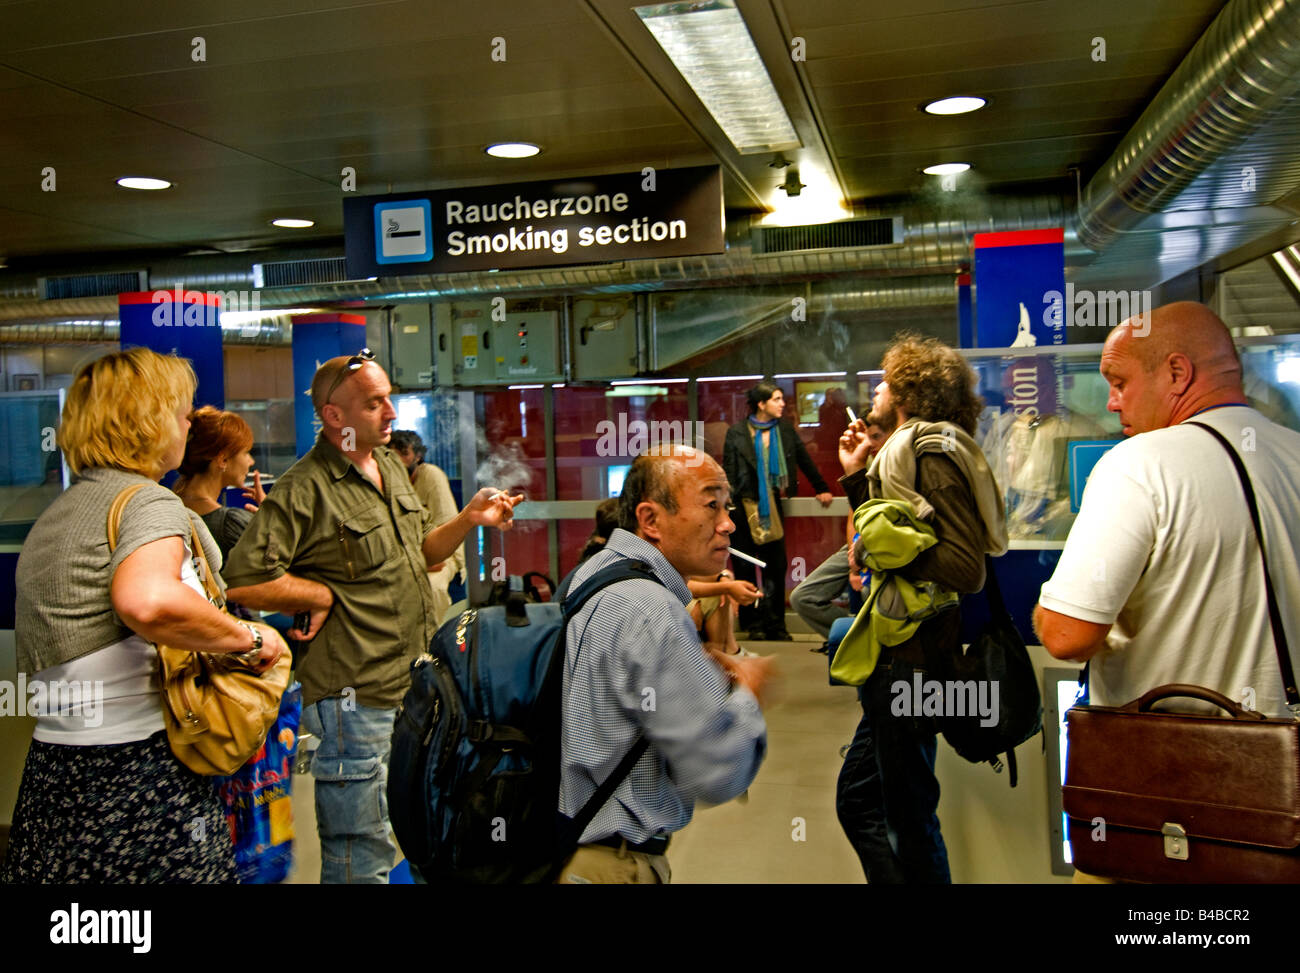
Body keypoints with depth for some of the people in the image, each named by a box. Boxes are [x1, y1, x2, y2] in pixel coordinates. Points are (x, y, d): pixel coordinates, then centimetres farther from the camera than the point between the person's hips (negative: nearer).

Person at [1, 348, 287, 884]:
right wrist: (249, 637, -23)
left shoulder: (51, 517, 18)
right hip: (137, 775, -9)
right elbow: (147, 601, -36)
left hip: (51, 770, 9)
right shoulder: (150, 502, -13)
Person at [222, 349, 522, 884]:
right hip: (356, 701, -8)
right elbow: (243, 581, -24)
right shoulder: (304, 489, -16)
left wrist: (469, 519, 6)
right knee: (362, 858, 2)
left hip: (415, 690, 9)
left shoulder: (392, 467, 12)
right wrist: (325, 595, -15)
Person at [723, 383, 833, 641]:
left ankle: (775, 624, 8)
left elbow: (805, 461, 16)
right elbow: (728, 472, -1)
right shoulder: (737, 433, 0)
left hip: (772, 507, 2)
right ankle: (753, 624, 11)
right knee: (745, 567, 2)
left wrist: (822, 489, 13)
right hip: (744, 506, -2)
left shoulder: (786, 431, 9)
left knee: (776, 566, 0)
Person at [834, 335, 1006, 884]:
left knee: (909, 819, 2)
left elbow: (964, 567, -23)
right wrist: (857, 476, 15)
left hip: (912, 664, -10)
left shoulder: (933, 450, -14)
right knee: (857, 800, 19)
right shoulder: (905, 449, 17)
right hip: (894, 659, 10)